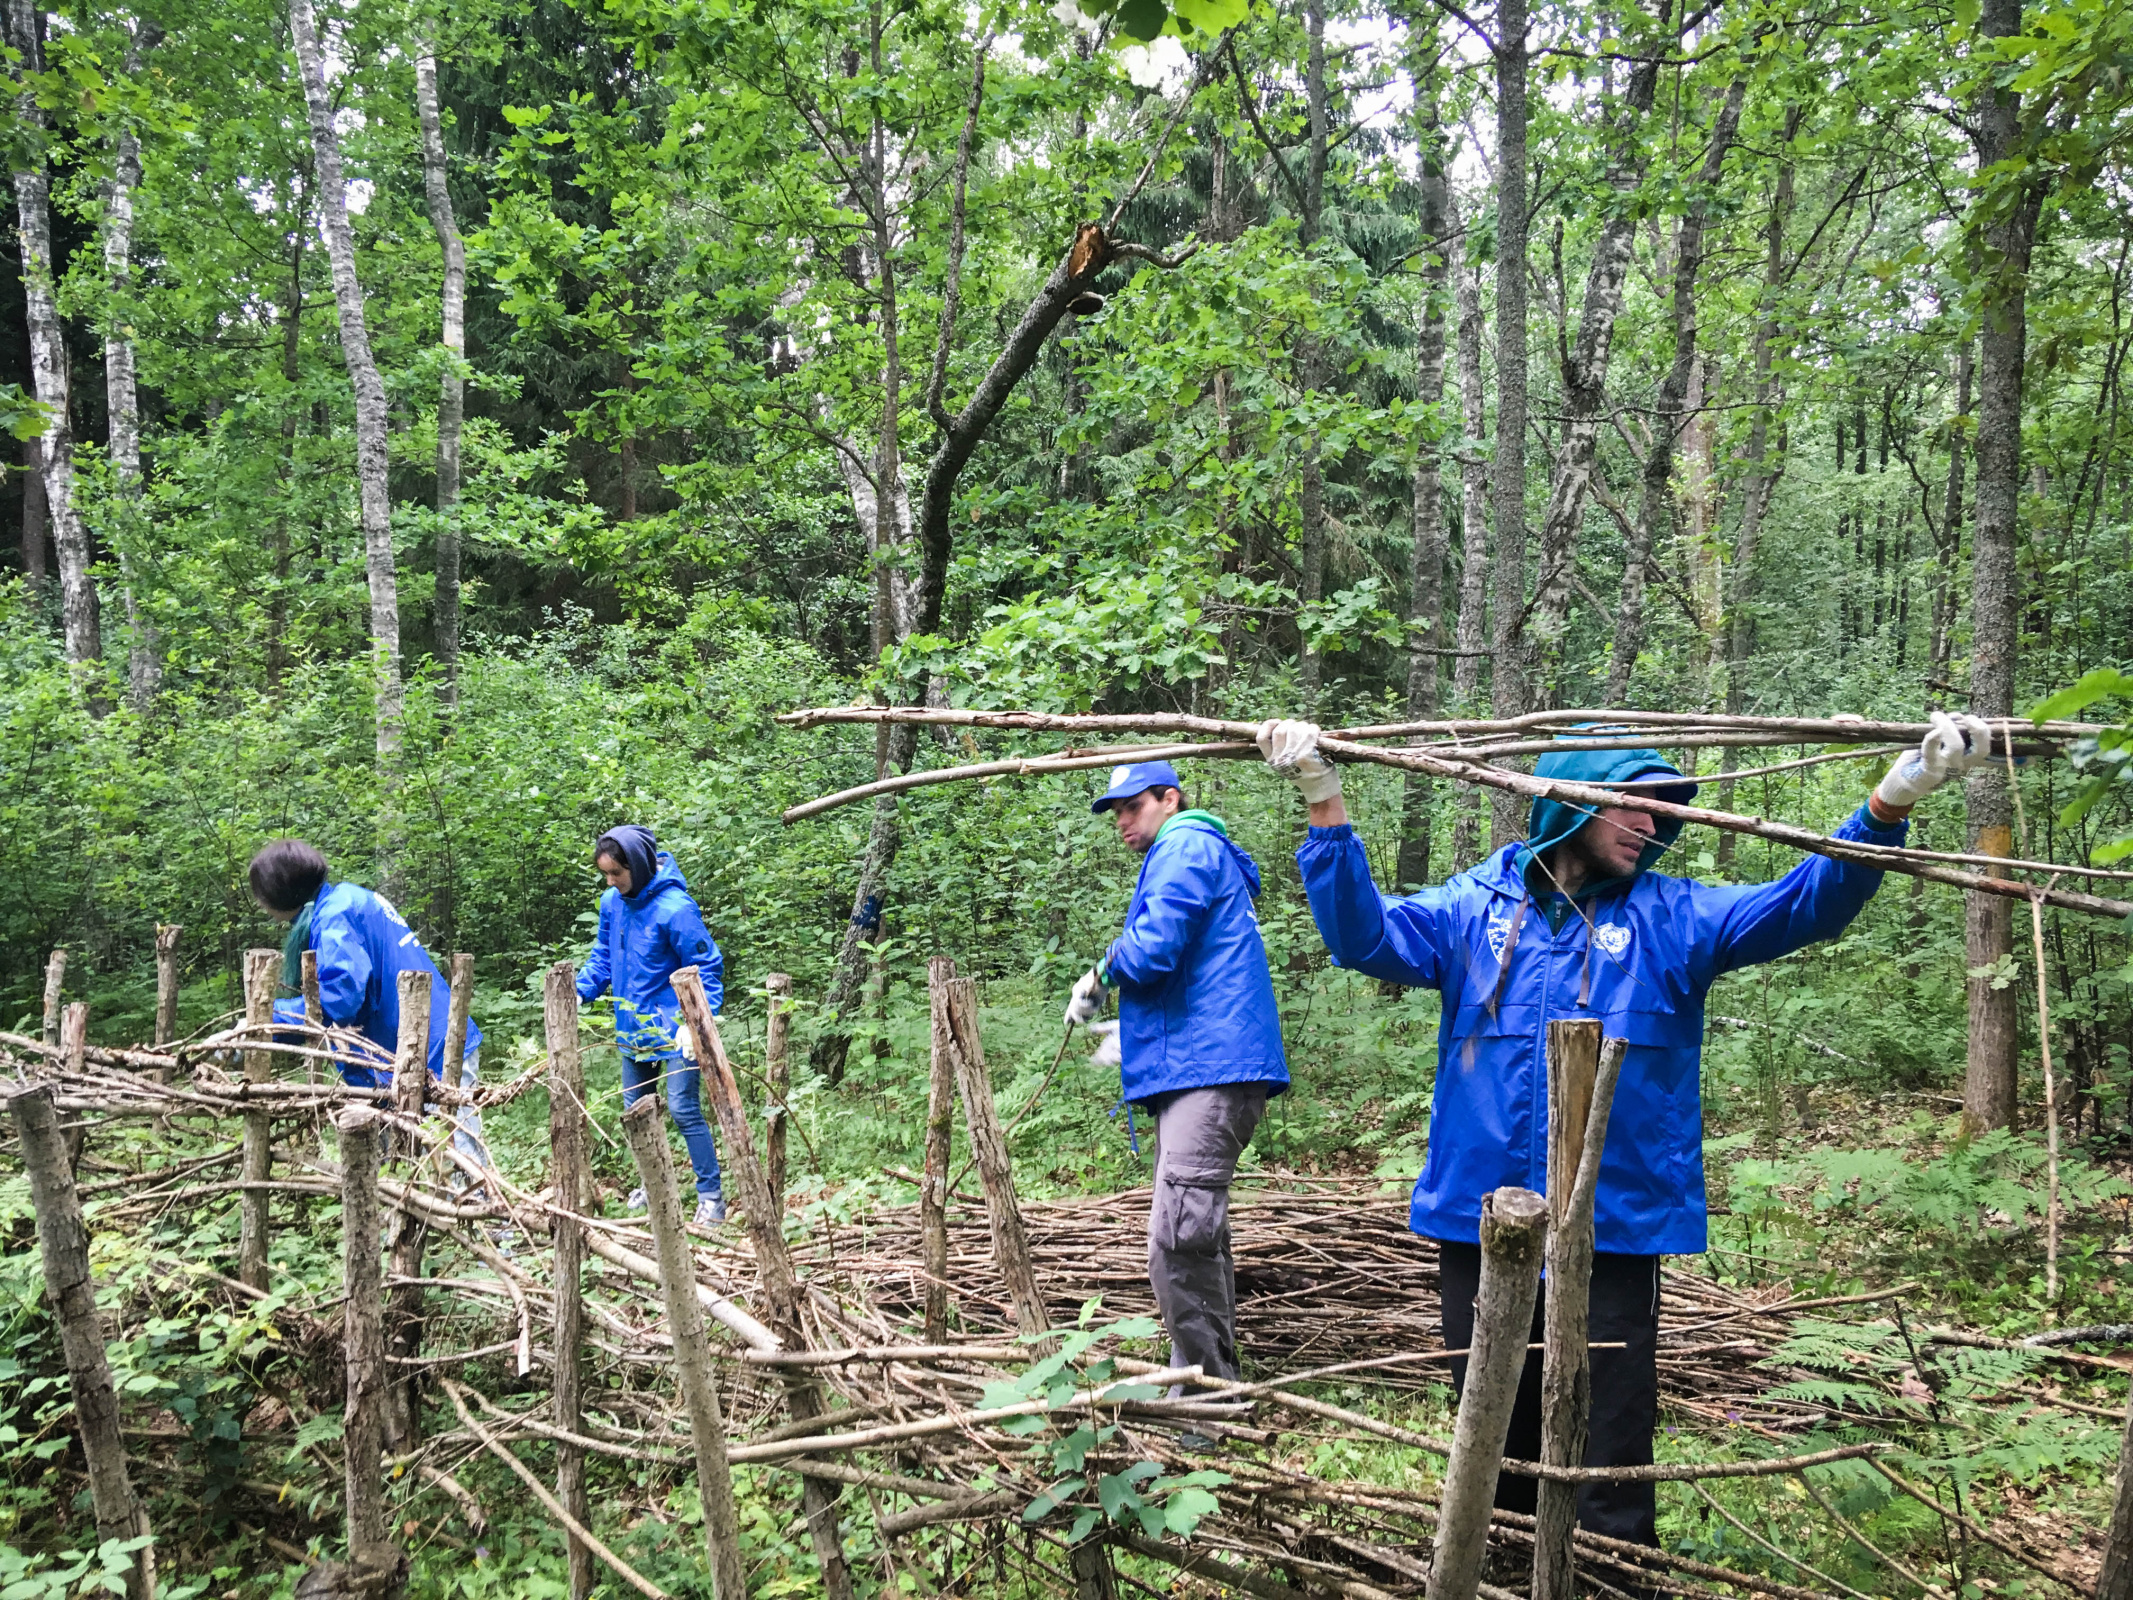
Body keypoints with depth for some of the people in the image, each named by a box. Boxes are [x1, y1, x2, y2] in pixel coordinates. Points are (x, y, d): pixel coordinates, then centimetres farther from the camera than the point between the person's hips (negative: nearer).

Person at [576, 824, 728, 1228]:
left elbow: (707, 968, -17)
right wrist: (578, 991, -2)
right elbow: (603, 956, 14)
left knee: (683, 1108, -9)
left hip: (672, 1029, -8)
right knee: (636, 1107, 16)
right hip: (632, 1025, 8)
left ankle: (711, 1196, 1)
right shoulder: (612, 903, 0)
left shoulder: (674, 908, -22)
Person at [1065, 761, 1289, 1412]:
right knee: (1198, 1240, 17)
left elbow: (1154, 948, -18)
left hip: (1210, 1070, -12)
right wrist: (1135, 1035, 34)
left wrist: (1099, 976, 0)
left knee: (1180, 1243, -17)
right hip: (1193, 1070, 12)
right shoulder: (1189, 854, 29)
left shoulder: (1186, 846, -4)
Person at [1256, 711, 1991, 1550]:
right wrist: (1325, 802, -15)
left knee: (1608, 1469, 6)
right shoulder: (1478, 906, 4)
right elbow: (1366, 935, -5)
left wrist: (1897, 795, -20)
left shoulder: (1671, 917, 3)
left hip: (1616, 1235, -1)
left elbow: (1807, 903, -7)